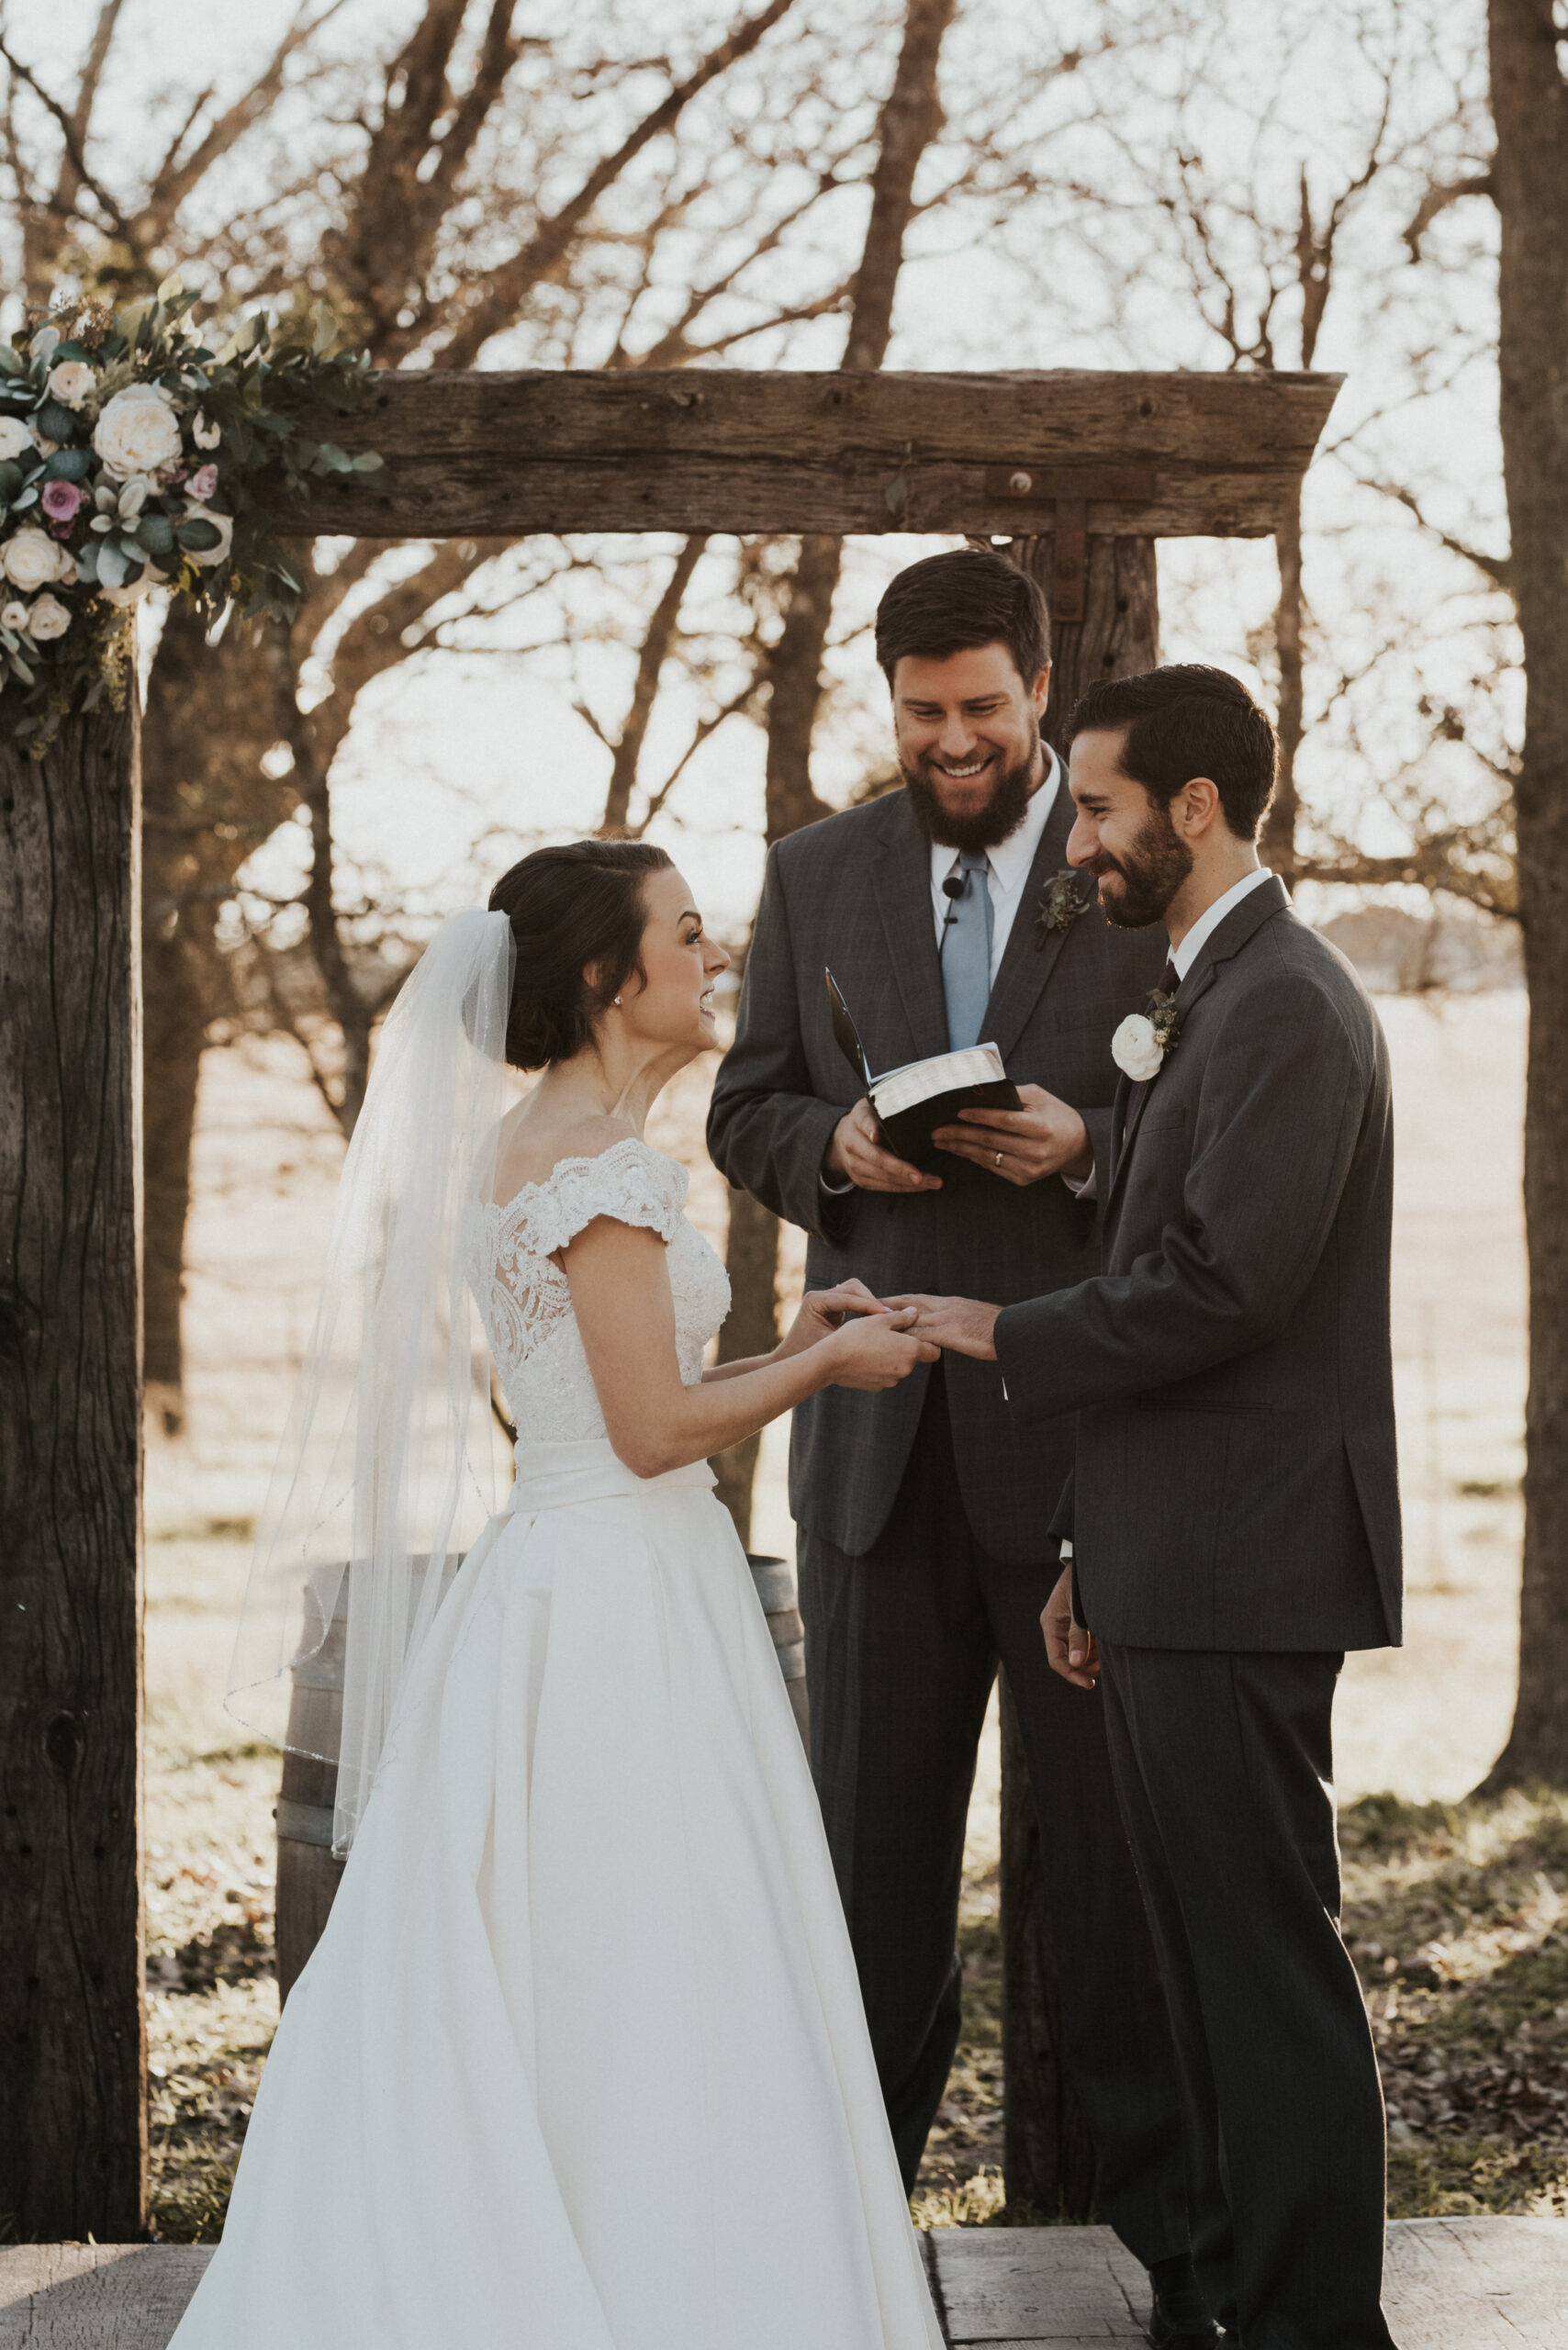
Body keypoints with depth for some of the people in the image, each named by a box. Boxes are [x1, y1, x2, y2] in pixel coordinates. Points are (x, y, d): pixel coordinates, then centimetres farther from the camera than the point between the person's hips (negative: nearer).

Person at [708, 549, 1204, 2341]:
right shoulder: (815, 875, 9)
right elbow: (744, 1111, 11)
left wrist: (1086, 1144, -20)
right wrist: (836, 1147, -11)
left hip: (1082, 1417, -3)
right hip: (879, 1430, 3)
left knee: (1117, 1837, 5)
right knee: (871, 1835, 11)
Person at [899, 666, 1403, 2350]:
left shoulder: (1287, 1006, -13)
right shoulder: (1201, 1000, 18)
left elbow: (1219, 1286, -22)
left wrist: (1002, 1336, -10)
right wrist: (1092, 1552, 19)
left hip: (1242, 1574, -10)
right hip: (1173, 1569, 10)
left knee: (1268, 1958, -4)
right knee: (1206, 1950, 14)